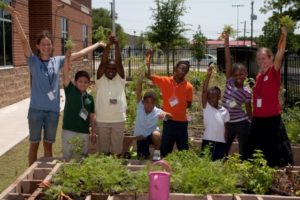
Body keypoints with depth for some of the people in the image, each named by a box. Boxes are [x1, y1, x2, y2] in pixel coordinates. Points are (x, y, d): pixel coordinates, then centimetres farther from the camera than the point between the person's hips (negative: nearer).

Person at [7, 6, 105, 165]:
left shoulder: (58, 61, 6)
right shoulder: (33, 61, -3)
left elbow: (79, 54, 13)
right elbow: (24, 40, -14)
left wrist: (97, 45, 19)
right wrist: (15, 17, -24)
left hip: (53, 110, 3)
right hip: (36, 109, -3)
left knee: (48, 144, 14)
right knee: (34, 143, 7)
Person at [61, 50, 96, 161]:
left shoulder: (89, 98, 5)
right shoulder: (70, 90, -3)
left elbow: (92, 116, 10)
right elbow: (65, 74, -14)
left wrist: (94, 132, 9)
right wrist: (67, 57, -23)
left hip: (84, 133, 3)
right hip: (69, 131, -3)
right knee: (67, 158, 4)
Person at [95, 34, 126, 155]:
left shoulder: (120, 79, 3)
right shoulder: (100, 79, 1)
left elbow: (119, 62, -10)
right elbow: (102, 62, -12)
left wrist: (117, 44, -23)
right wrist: (108, 45, -24)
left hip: (118, 119, 1)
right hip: (102, 120, 0)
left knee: (117, 150, 10)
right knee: (103, 149, 11)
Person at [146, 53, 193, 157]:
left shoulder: (188, 86, -2)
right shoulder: (165, 81, -4)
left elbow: (189, 104, 9)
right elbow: (149, 76, -11)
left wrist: (180, 109, -8)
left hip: (182, 121, 1)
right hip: (168, 120, -1)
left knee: (184, 149, 10)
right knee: (165, 149, 6)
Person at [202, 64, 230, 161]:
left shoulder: (224, 111, 7)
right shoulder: (206, 107, 1)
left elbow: (226, 128, 9)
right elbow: (204, 91, -10)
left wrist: (226, 143, 6)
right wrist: (208, 75, -19)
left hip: (221, 142, 2)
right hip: (208, 141, -2)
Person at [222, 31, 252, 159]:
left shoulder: (247, 92, -7)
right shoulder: (229, 82, -3)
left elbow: (249, 111, 2)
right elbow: (228, 61, -10)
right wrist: (226, 41, -14)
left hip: (241, 123, -3)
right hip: (228, 123, 3)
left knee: (244, 152, 4)